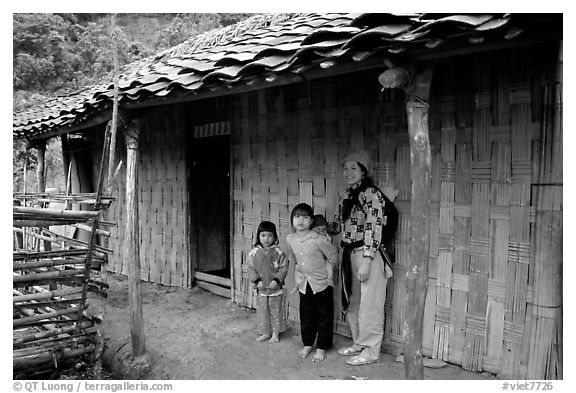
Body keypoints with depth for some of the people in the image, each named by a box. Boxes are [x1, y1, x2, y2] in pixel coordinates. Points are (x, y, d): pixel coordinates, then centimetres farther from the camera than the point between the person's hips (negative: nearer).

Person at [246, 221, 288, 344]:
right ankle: (265, 332, 29)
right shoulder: (254, 252, -4)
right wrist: (257, 280, -13)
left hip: (276, 288, -2)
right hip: (261, 289, 2)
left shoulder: (278, 252, -8)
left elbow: (284, 268, -7)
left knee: (276, 311, 9)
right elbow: (249, 268, -3)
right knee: (262, 311, 12)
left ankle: (276, 333, 26)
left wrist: (277, 280, -16)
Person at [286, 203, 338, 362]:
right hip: (304, 284, 4)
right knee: (306, 316, 15)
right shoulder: (290, 239, -3)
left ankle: (322, 348, 21)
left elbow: (332, 254, -7)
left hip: (322, 283, -4)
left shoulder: (318, 239, -20)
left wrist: (328, 270, 0)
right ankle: (307, 344, 32)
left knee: (323, 317, 8)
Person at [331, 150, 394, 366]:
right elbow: (338, 225, 18)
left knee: (368, 304, 2)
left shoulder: (371, 194, -13)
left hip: (367, 254, -8)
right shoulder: (347, 196, 12)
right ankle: (358, 344, 33)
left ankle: (371, 350, 18)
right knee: (351, 302, 16)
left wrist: (366, 261, -22)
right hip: (349, 254, 8)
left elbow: (374, 229, -19)